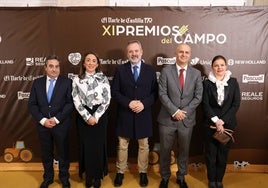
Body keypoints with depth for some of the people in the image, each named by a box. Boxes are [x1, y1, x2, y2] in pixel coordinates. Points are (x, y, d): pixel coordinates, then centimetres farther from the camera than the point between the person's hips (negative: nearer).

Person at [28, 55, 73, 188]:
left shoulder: (67, 82, -4)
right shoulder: (37, 82, 5)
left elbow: (70, 103, -10)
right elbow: (32, 104, 2)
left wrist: (56, 119, -17)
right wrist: (42, 120, -11)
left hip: (61, 125, -2)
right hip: (43, 125, 3)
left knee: (63, 153, 12)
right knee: (46, 153, 17)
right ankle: (48, 177, 39)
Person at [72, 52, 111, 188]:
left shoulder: (103, 79, 0)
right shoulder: (77, 80, 1)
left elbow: (107, 100, -4)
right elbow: (76, 101, -3)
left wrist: (95, 117, -11)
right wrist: (87, 117, -12)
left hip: (100, 117, 0)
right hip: (83, 118, 1)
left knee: (98, 147, 7)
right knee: (86, 147, 7)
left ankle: (98, 176, 25)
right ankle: (88, 177, 25)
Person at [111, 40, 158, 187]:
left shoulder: (150, 70, 1)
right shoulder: (120, 70, -1)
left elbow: (155, 92, 0)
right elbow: (114, 92, -4)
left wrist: (144, 103, -17)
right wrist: (128, 103, -17)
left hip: (144, 114, 1)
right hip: (125, 114, 0)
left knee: (143, 145, 14)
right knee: (122, 146, 12)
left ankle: (143, 172, 32)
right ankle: (120, 172, 30)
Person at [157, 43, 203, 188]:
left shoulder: (196, 73, 3)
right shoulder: (166, 71, -3)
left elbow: (198, 96, -1)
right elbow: (162, 94, -9)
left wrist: (184, 112, -12)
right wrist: (175, 111, -17)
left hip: (187, 119, 2)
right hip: (167, 118, -1)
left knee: (184, 150, 15)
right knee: (165, 150, 11)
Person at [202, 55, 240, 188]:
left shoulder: (233, 82, 1)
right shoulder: (207, 83, -3)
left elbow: (236, 104, -4)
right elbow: (205, 105, -6)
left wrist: (222, 121, -12)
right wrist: (216, 121, -15)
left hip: (228, 123, 1)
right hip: (211, 123, -1)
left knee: (223, 153, 10)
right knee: (210, 153, 7)